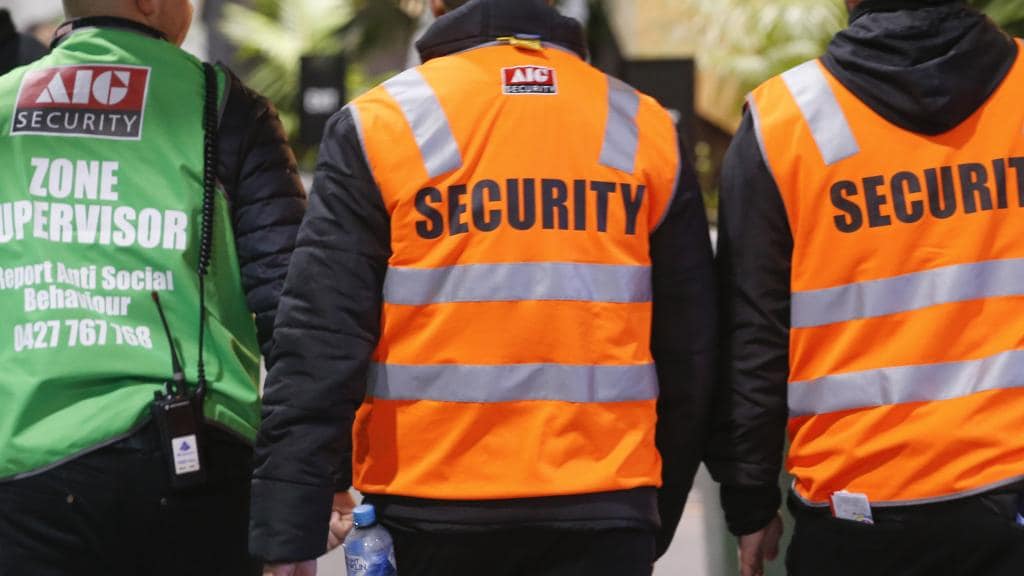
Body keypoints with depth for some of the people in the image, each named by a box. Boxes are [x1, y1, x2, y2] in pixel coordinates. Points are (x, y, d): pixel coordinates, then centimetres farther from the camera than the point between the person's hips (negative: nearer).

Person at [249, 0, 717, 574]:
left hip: (429, 508, -1)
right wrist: (659, 516, 20)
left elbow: (319, 344, -8)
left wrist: (290, 528, -6)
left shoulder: (380, 125, -3)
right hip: (602, 512, 1)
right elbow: (690, 354, 8)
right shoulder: (649, 133, 5)